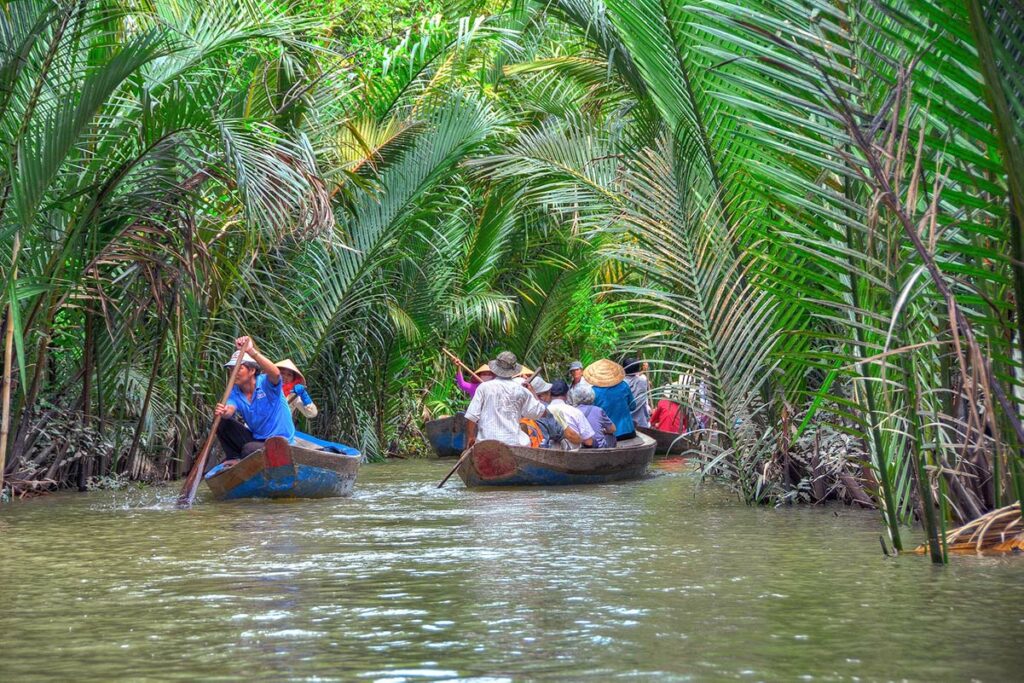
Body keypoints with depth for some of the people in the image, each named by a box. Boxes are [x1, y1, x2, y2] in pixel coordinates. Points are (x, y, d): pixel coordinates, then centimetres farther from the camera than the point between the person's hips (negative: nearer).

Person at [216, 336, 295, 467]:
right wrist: (224, 412, -46)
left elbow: (275, 373, -38)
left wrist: (251, 351, -49)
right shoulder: (234, 392, 1)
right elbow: (229, 409, -19)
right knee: (223, 423, -9)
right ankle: (235, 458, 2)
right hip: (256, 439, 6)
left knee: (250, 449, -33)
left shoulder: (266, 384, -14)